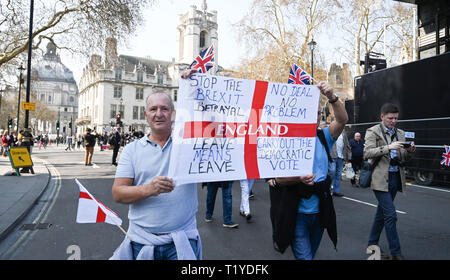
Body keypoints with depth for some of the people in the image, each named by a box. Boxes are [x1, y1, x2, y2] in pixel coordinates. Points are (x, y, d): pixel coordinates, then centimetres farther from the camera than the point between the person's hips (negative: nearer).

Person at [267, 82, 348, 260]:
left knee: (311, 254, 24)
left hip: (320, 210, 5)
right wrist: (299, 178, -29)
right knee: (304, 256, -5)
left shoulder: (324, 138, 3)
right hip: (297, 212, -4)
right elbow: (277, 177, -11)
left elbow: (342, 120, -14)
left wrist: (331, 97, -30)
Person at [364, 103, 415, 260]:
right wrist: (388, 147, -23)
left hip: (395, 178, 6)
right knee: (390, 215, -8)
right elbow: (367, 153, -15)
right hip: (381, 178, -6)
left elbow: (404, 158, 15)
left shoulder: (400, 133, 14)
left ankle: (372, 243, 29)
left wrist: (410, 151, -6)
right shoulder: (373, 131, -3)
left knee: (382, 212, 15)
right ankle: (396, 252, 2)